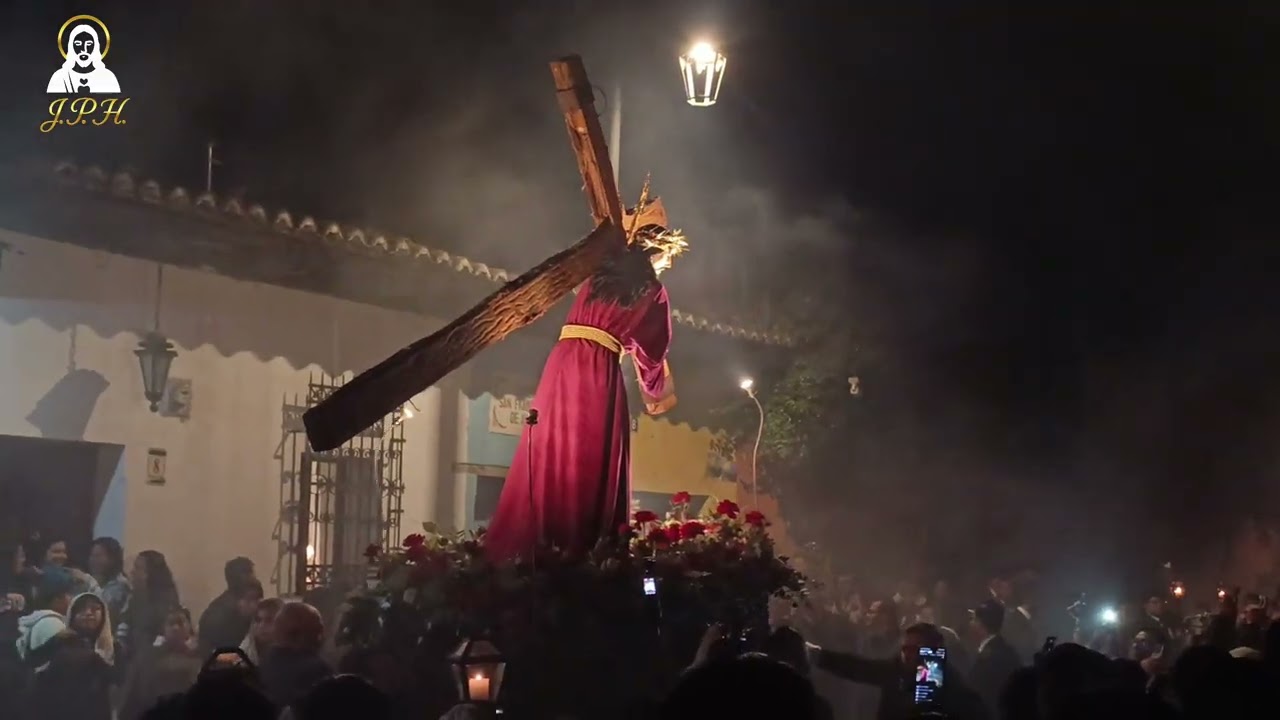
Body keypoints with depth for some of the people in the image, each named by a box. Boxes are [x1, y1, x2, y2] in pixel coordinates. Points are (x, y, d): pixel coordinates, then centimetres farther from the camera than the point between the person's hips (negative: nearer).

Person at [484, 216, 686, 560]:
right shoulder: (652, 292, 6)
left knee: (550, 459, 6)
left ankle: (519, 551, 4)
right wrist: (658, 394, 28)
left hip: (563, 364, 5)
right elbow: (651, 351, 13)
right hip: (599, 373, -4)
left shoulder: (597, 276, 18)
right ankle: (581, 553, -2)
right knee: (593, 468, 0)